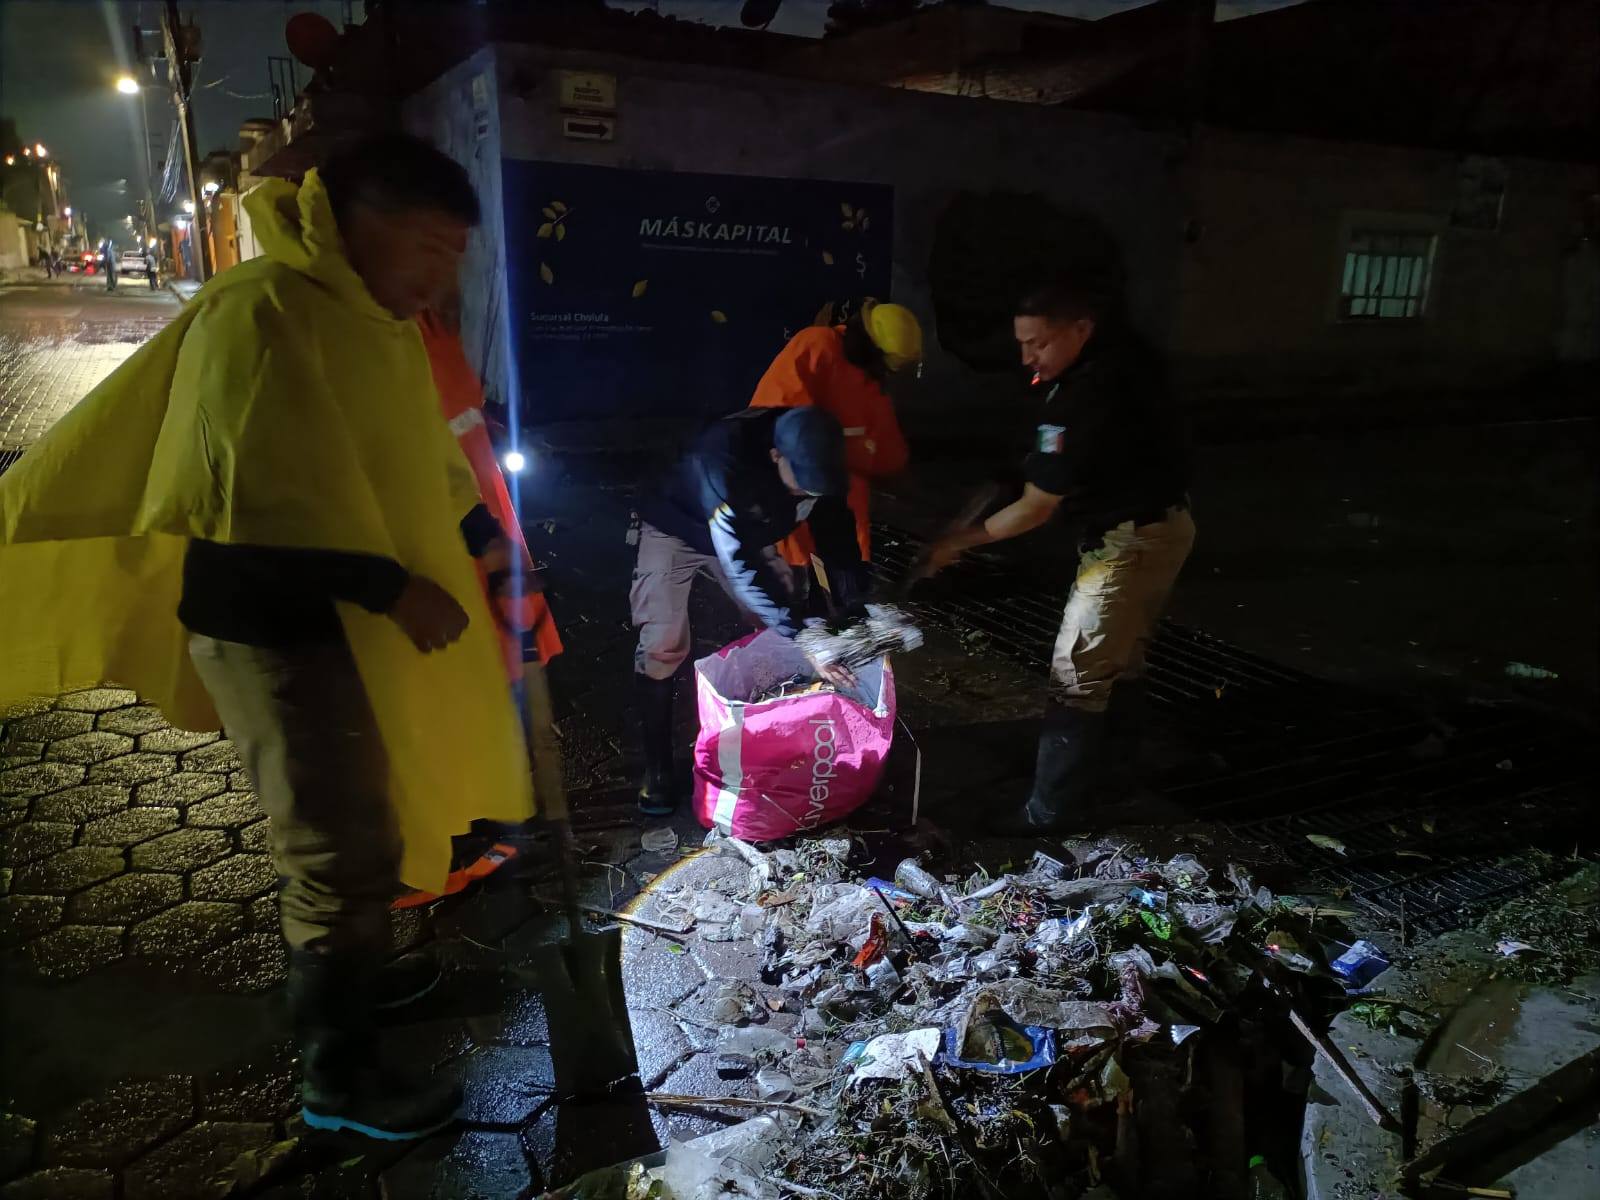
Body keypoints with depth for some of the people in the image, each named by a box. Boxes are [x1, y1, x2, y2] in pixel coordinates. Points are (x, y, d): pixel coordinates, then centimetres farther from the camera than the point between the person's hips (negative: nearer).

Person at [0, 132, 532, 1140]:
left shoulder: (375, 321, 11)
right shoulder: (263, 313, -20)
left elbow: (421, 453, 19)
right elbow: (271, 495, -27)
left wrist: (482, 540, 9)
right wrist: (395, 588, -22)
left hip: (345, 617, 10)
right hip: (276, 625, -9)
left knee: (357, 819, 22)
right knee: (344, 843, -3)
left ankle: (344, 974, 43)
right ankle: (337, 1073, 15)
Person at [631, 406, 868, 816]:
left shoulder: (817, 460, -25)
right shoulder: (725, 461, -43)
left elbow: (837, 537, -12)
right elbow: (741, 567, -44)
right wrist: (804, 639, -44)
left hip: (748, 534, 6)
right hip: (676, 532, -5)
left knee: (784, 624, 0)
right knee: (662, 646, -15)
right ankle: (657, 767, 0)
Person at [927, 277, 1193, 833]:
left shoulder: (1080, 402, -28)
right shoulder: (1127, 354, -1)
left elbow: (1034, 510, -22)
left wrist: (959, 541, -10)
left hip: (1130, 543, -10)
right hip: (1162, 525, 10)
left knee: (1077, 676, -5)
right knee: (1121, 660, 21)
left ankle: (1056, 809, 3)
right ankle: (1116, 762, 37)